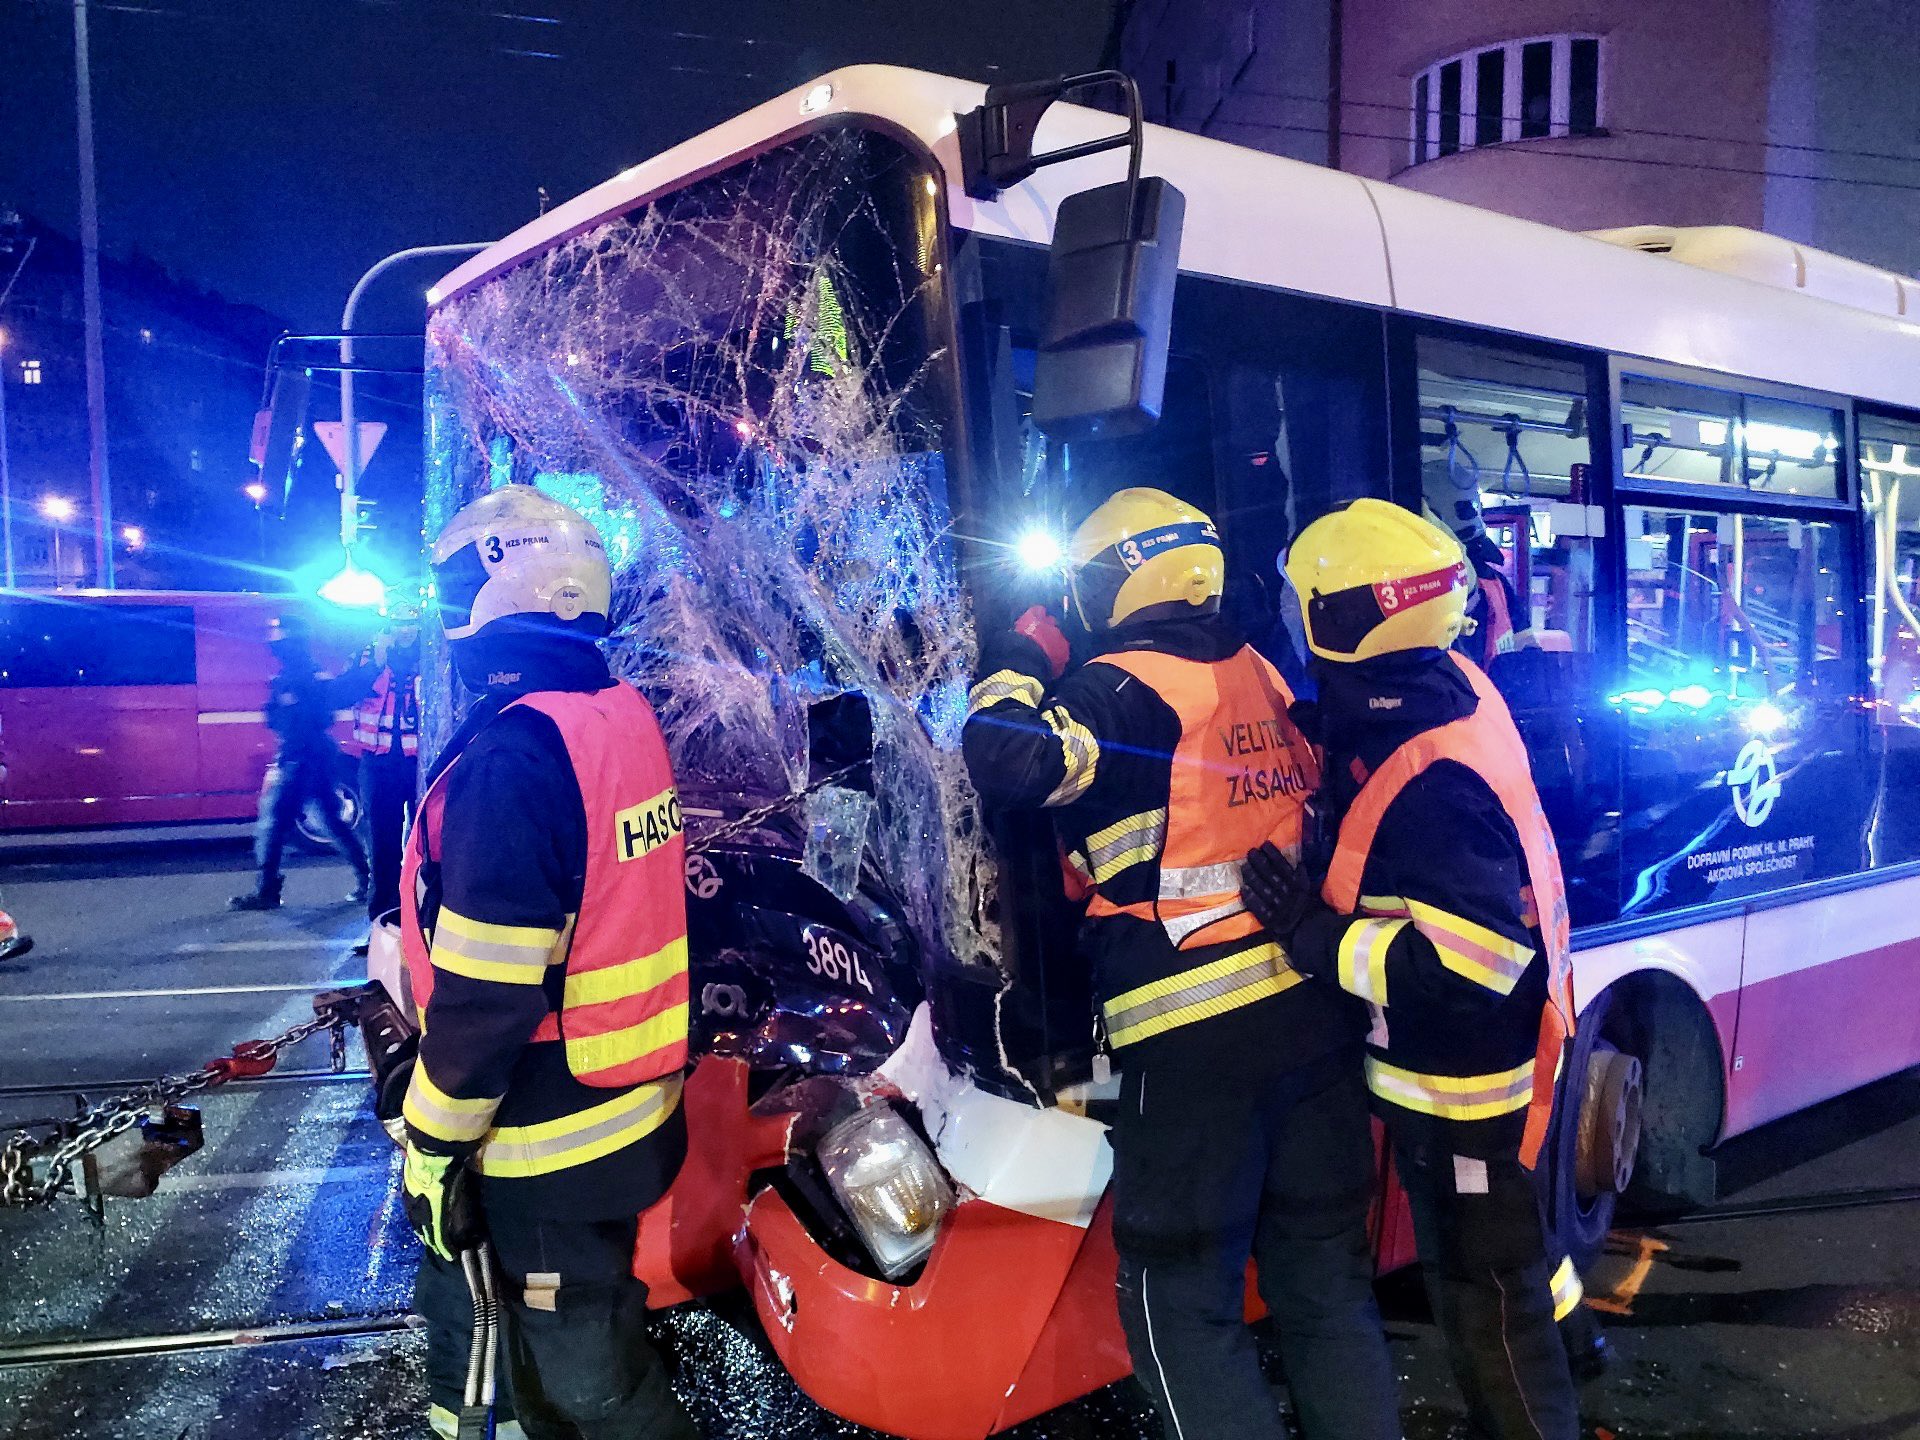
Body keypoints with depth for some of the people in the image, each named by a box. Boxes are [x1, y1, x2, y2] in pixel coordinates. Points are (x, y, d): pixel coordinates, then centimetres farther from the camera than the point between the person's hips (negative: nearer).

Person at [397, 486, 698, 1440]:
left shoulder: (510, 753, -24)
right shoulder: (624, 717, 4)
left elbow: (482, 994, -24)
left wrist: (432, 1144, -13)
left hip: (547, 1146, -9)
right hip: (634, 1111, 9)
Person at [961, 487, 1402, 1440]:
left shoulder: (1129, 685, -10)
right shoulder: (1261, 677, 13)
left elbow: (1007, 761, -21)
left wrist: (1021, 658, -5)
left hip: (1197, 1038, -7)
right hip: (1317, 1014, 8)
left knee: (1182, 1299, 5)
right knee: (1326, 1275, 18)